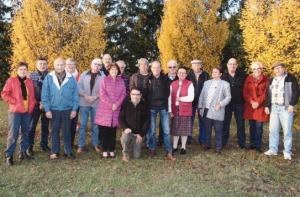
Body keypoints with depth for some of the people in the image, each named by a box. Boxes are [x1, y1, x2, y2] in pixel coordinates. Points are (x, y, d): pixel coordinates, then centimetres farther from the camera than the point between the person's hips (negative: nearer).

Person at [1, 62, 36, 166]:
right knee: (13, 133, -4)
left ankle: (23, 152, 22)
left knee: (26, 132, 10)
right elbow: (4, 94, -5)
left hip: (28, 111, 5)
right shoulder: (11, 80, -3)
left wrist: (33, 104, 1)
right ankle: (9, 155, 4)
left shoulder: (30, 82, 10)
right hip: (15, 111, -5)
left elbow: (33, 95, 16)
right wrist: (14, 102, -12)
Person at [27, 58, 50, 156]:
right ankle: (29, 147, 12)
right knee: (32, 126, 1)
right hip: (35, 104, -2)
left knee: (45, 126, 10)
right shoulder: (31, 75, 1)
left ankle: (44, 144, 23)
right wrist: (39, 102, -11)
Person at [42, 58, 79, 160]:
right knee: (54, 131, 11)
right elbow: (45, 95, -5)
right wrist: (47, 110, -8)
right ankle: (54, 151, 23)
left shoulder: (71, 78, -4)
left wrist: (74, 109, -3)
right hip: (54, 109, 0)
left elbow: (75, 95, 0)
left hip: (67, 109, 0)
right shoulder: (49, 78, -6)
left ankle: (68, 151, 22)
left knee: (66, 131, 11)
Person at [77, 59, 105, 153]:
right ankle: (81, 145, 11)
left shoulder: (103, 76, 1)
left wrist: (95, 97, -14)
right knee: (83, 124, 4)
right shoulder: (84, 74, 6)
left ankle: (95, 144, 18)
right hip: (84, 103, 1)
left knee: (95, 124, 8)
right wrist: (85, 95, -13)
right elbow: (78, 86, 0)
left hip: (96, 103, -1)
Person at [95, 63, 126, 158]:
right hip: (105, 110, -2)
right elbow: (102, 95, -7)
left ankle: (112, 150, 13)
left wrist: (116, 104, -11)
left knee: (113, 132, 6)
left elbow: (123, 94, 4)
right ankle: (104, 151, 9)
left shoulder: (121, 81, 11)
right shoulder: (104, 80, 1)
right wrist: (111, 104, -15)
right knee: (104, 131, 1)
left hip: (116, 110, 3)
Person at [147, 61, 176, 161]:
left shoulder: (165, 78, 2)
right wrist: (147, 104, -2)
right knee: (151, 130, 5)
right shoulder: (148, 79, -2)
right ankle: (152, 150, 20)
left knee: (166, 130, 3)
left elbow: (168, 92, 8)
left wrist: (165, 102, 2)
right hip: (151, 107, -1)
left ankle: (169, 152, 12)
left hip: (163, 107, 1)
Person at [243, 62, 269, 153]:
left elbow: (266, 93, -4)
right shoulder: (248, 79, 6)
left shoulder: (266, 79, 1)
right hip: (250, 106, 2)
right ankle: (252, 144, 19)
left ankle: (258, 145, 8)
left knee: (259, 126, -2)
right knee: (252, 126, 8)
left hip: (261, 106, -2)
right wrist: (251, 102, -11)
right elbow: (245, 92, 2)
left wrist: (258, 102, -14)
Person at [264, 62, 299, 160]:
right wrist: (267, 105, 8)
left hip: (286, 108, -5)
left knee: (287, 130, -2)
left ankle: (287, 152, 6)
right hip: (274, 108, 5)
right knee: (273, 130, 7)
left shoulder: (291, 78, 0)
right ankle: (273, 149, 16)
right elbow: (268, 94, 16)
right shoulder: (271, 80, 16)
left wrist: (292, 104, -15)